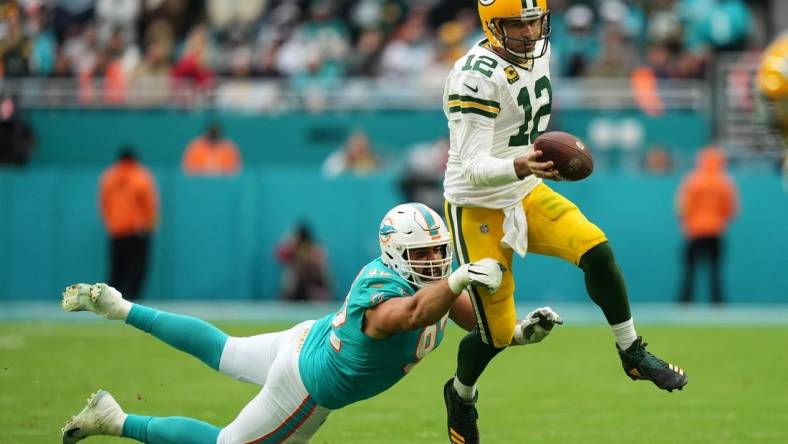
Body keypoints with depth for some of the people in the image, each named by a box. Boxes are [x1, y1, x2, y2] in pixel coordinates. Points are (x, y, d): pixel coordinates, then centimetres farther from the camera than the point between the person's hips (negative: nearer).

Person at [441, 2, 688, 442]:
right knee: (498, 331, 0)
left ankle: (633, 353, -1)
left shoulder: (539, 51, -1)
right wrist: (518, 167, -48)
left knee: (596, 249, -18)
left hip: (526, 193, 6)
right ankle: (460, 394, 31)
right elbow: (473, 169, -30)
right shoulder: (477, 77, -26)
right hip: (479, 208, -6)